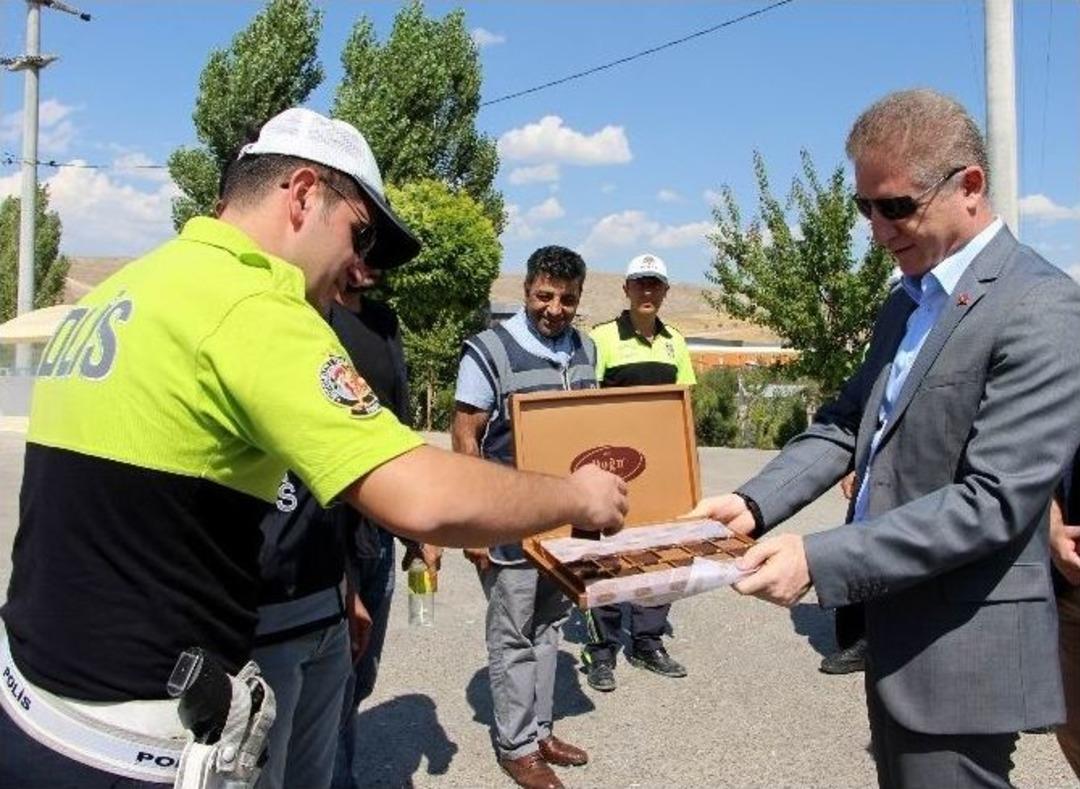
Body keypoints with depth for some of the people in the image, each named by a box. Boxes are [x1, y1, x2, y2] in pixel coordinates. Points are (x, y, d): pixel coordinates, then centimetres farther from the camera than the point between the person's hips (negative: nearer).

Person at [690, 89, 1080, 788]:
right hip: (899, 631, 8)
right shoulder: (908, 300, 10)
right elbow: (849, 424, 10)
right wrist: (754, 503, -6)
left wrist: (820, 561, -27)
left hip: (960, 649, -8)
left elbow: (993, 501, -24)